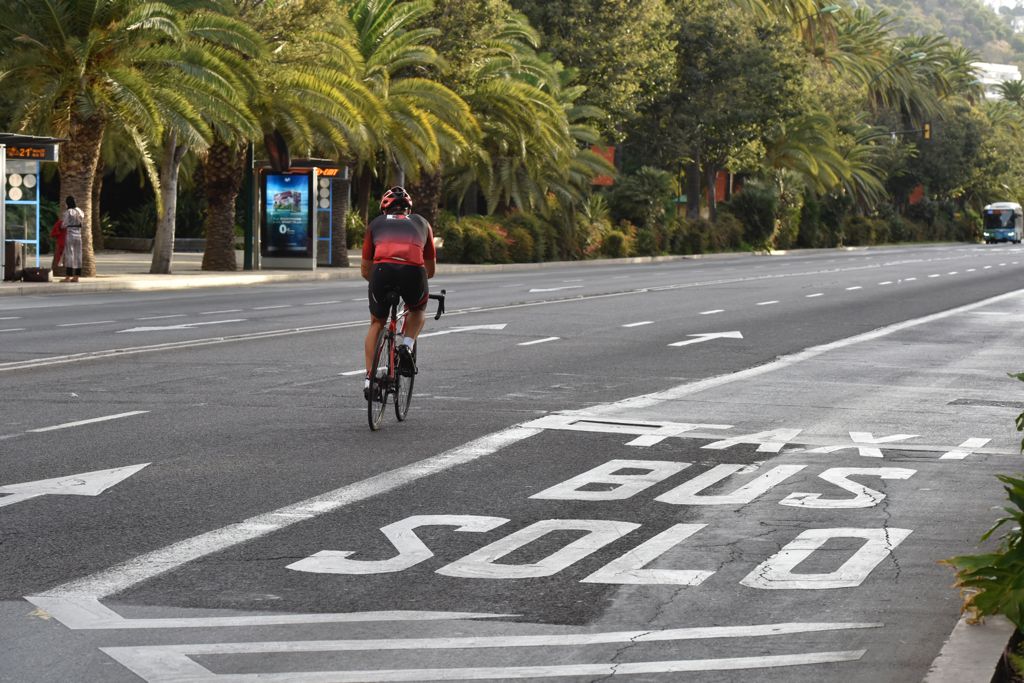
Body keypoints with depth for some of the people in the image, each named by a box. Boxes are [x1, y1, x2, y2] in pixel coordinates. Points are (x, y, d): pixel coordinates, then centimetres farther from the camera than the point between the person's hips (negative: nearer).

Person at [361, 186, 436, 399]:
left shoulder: (376, 224, 30)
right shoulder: (421, 223, 32)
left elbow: (365, 270, 32)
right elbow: (431, 270, 39)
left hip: (382, 270, 0)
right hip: (413, 271, 0)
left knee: (377, 323, 25)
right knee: (418, 310, 33)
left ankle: (369, 377, 17)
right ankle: (407, 346, 7)